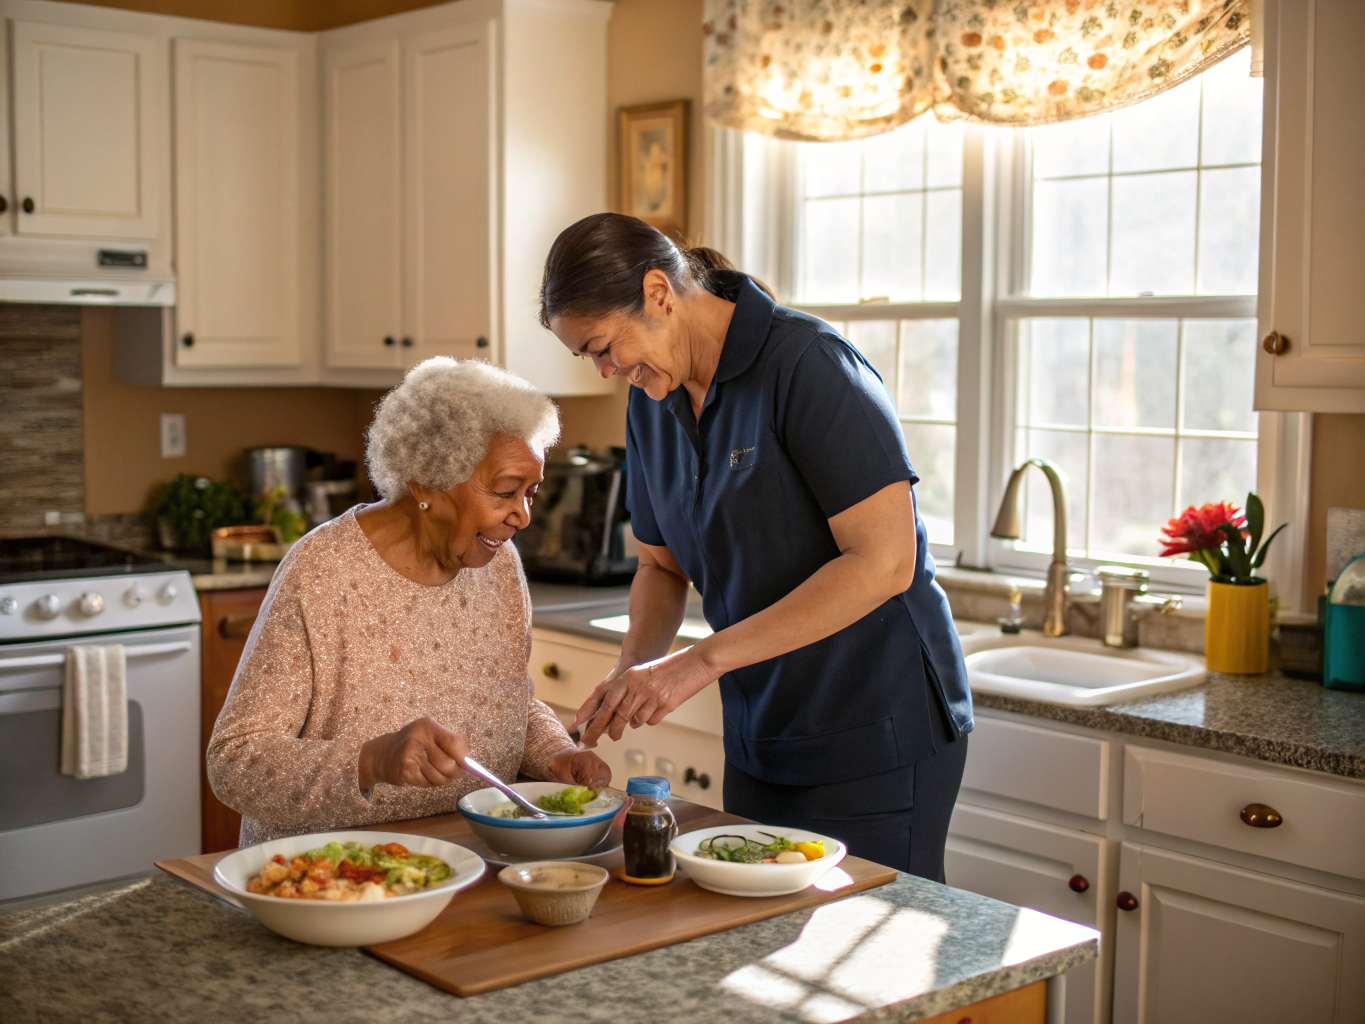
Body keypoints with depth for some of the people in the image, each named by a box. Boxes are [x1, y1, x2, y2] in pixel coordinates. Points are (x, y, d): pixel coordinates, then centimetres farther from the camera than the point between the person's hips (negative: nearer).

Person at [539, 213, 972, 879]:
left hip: (879, 736, -7)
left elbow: (883, 561, -24)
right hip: (759, 743, 7)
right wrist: (632, 673, -4)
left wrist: (703, 661, -23)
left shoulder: (806, 365, -18)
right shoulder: (650, 403, 6)